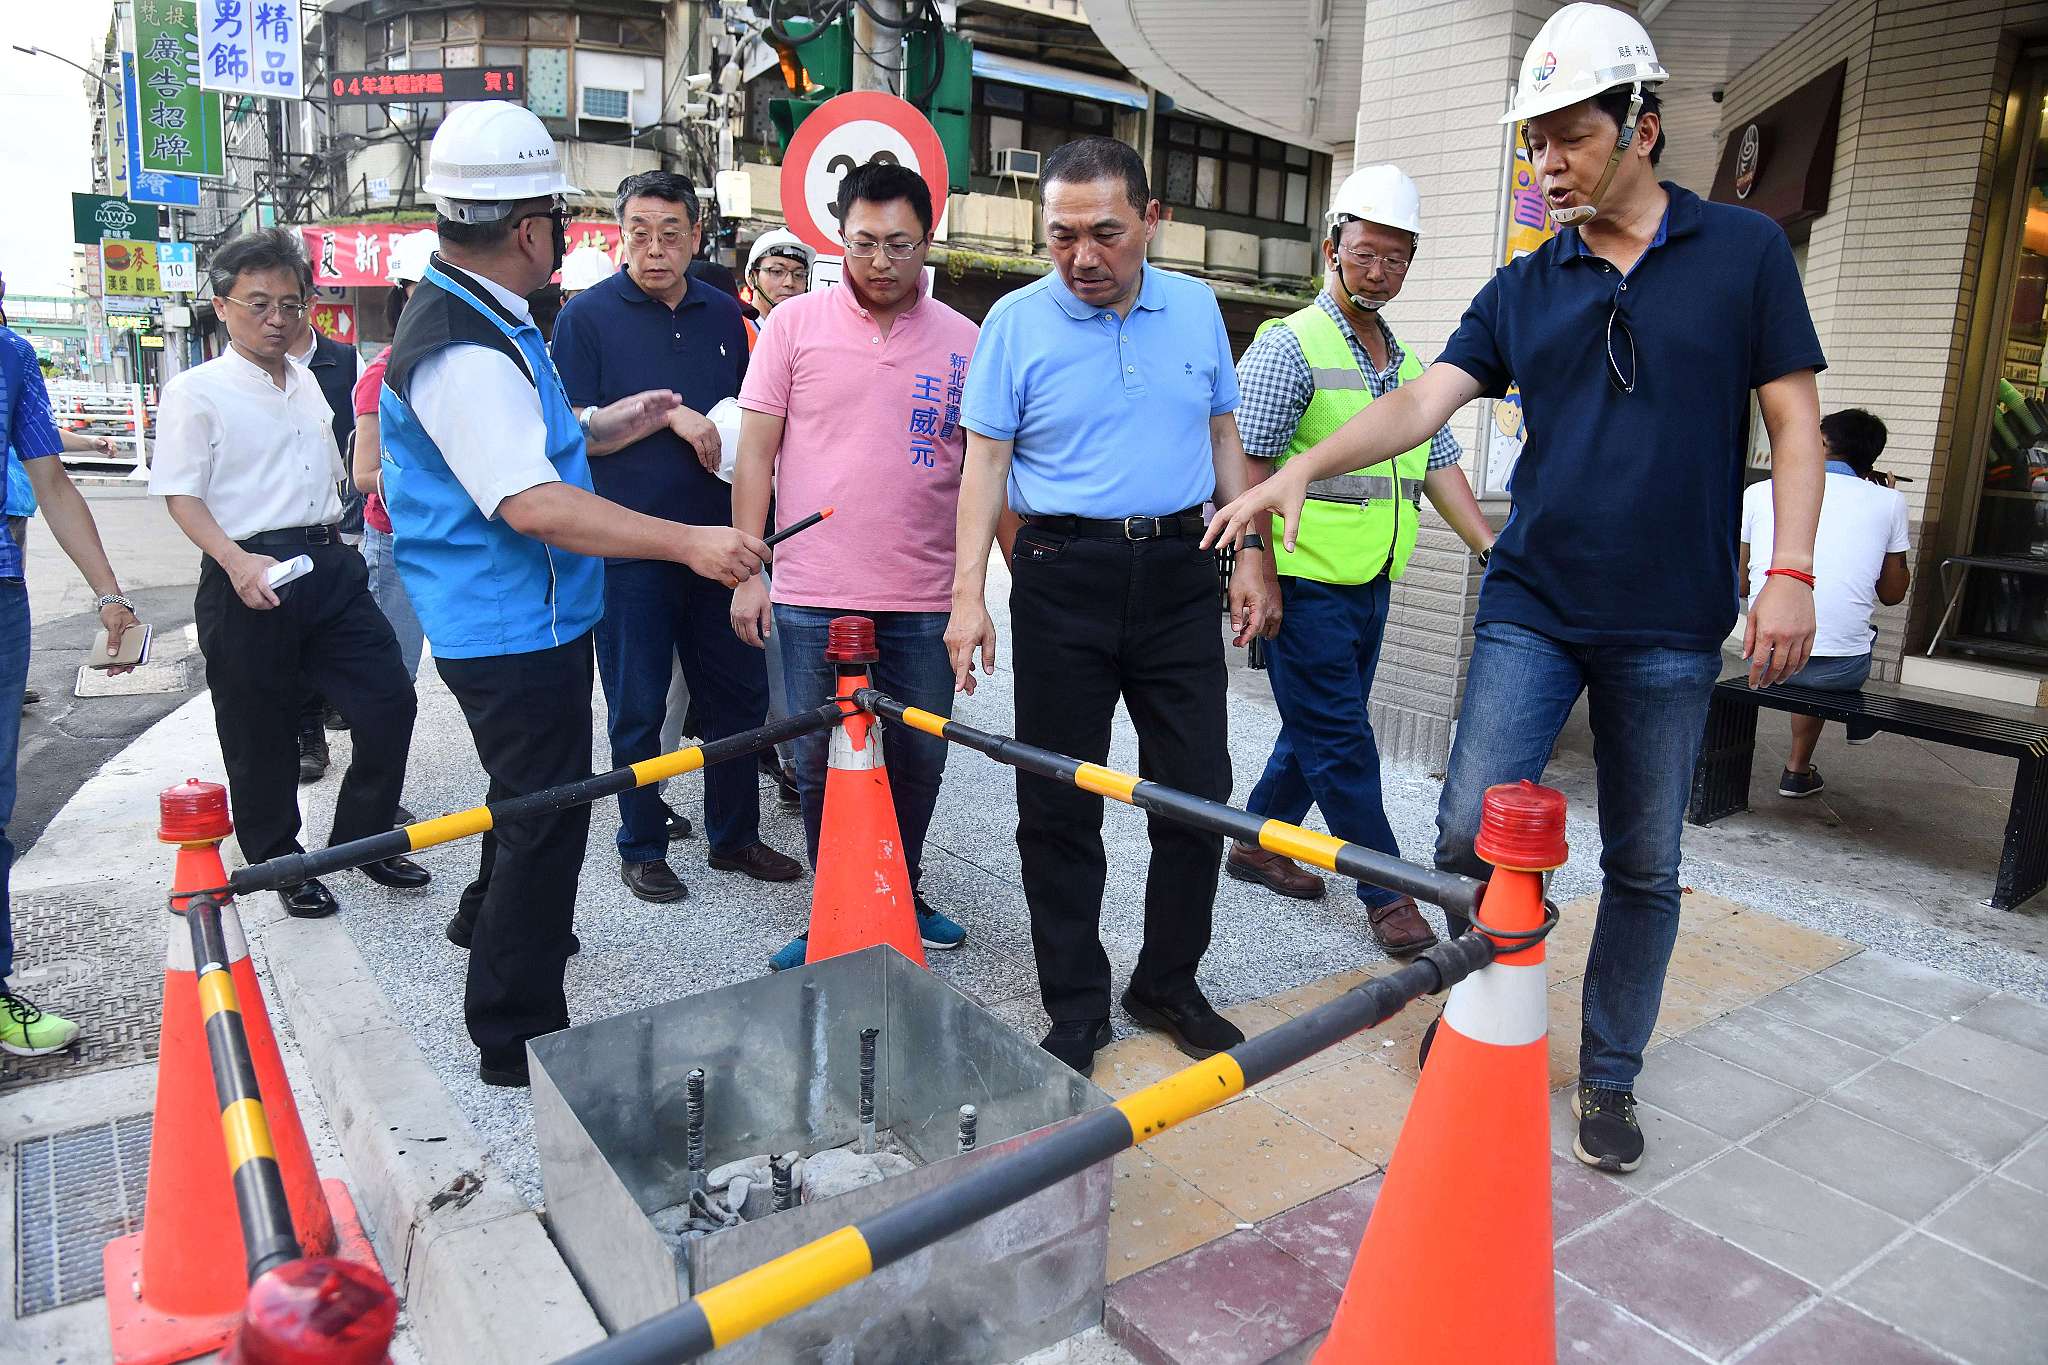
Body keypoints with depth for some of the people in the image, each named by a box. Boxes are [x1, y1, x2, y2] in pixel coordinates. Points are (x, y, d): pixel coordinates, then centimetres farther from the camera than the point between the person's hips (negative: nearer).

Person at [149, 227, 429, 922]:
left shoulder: (306, 383, 15)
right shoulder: (196, 391, -4)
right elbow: (182, 496, -9)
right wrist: (237, 562, -23)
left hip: (329, 566, 5)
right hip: (249, 577, -5)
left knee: (389, 701, 1)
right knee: (260, 734, 6)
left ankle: (362, 837, 20)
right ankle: (279, 862, 24)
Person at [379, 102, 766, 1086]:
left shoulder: (483, 320, 11)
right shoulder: (461, 351, -24)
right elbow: (533, 507, -32)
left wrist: (605, 426, 15)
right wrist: (687, 542, -34)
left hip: (524, 623, 11)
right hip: (513, 633, -11)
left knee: (535, 795, 29)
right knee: (548, 819, 0)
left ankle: (491, 917, 54)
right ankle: (517, 1037, 15)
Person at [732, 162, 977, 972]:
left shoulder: (964, 341, 5)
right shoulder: (795, 323, 2)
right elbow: (755, 453, 3)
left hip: (924, 601, 1)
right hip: (811, 598, -1)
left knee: (918, 761, 11)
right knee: (820, 764, 7)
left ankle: (901, 898, 33)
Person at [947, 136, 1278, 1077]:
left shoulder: (1195, 309, 8)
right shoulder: (1017, 321, -1)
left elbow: (1222, 440, 14)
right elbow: (985, 463, -2)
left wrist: (1251, 558, 7)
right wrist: (968, 595, -10)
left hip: (1178, 572, 3)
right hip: (1063, 579, -2)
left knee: (1197, 790, 6)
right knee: (1059, 807, 3)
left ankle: (1168, 984, 25)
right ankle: (1076, 1009, 18)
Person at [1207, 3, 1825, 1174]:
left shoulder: (1745, 251, 2)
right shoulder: (1524, 289, 7)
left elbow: (1794, 422, 2)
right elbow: (1425, 401, -4)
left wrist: (1791, 573, -9)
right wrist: (1303, 468, -20)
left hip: (1674, 626, -1)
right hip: (1533, 611, 1)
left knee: (1645, 867, 9)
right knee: (1470, 832, -5)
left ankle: (1611, 1076, 27)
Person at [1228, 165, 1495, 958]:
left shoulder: (1407, 364, 17)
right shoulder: (1289, 347, -8)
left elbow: (1438, 467, 17)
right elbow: (1246, 467, -14)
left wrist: (1493, 550, 8)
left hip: (1370, 584, 8)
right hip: (1305, 579, -8)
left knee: (1321, 727, 14)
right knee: (1340, 740, -2)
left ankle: (1258, 842, 29)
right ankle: (1388, 895, 6)